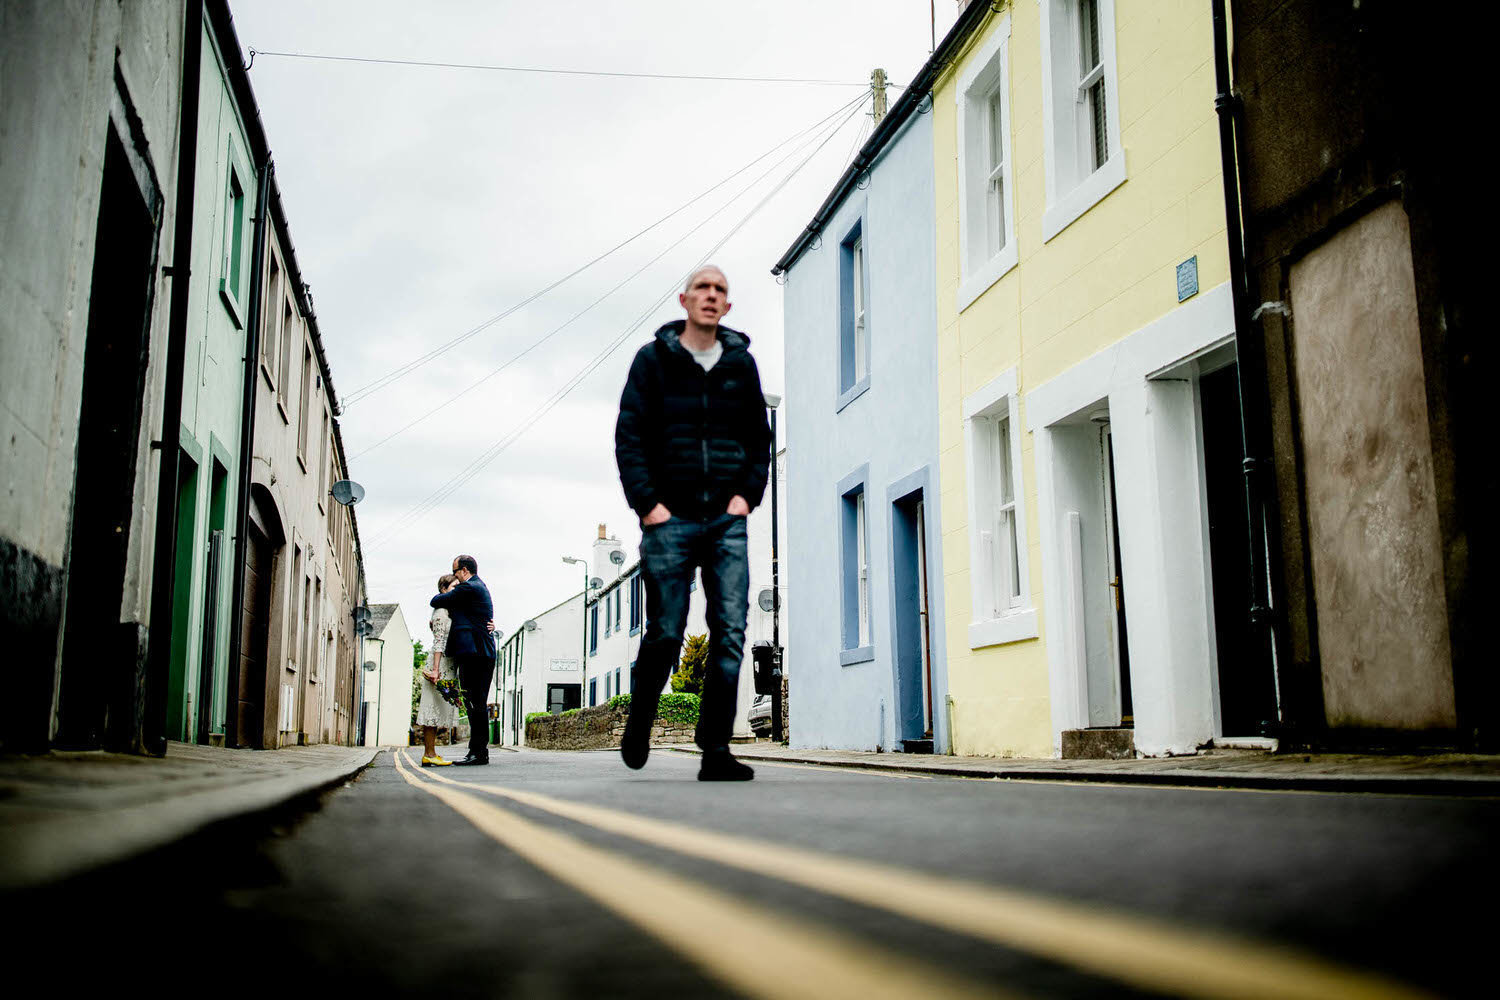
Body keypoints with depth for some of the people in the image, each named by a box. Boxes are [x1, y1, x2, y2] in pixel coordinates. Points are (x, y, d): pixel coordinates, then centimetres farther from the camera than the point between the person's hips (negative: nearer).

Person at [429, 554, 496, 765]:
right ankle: (478, 751, 11)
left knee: (475, 703, -10)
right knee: (477, 703, 10)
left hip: (473, 653, -10)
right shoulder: (480, 587, 23)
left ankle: (479, 752, -10)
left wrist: (445, 593, 16)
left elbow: (435, 602, -7)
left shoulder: (468, 588, -9)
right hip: (484, 654, 10)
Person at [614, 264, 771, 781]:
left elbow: (759, 439, 16)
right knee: (666, 634, -1)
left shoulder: (740, 362, 13)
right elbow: (629, 435, 0)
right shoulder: (653, 359, 4)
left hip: (727, 522, 3)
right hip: (670, 520, -2)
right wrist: (647, 502, -9)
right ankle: (640, 721, 26)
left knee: (731, 633, -6)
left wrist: (748, 494, 3)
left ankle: (715, 750, -2)